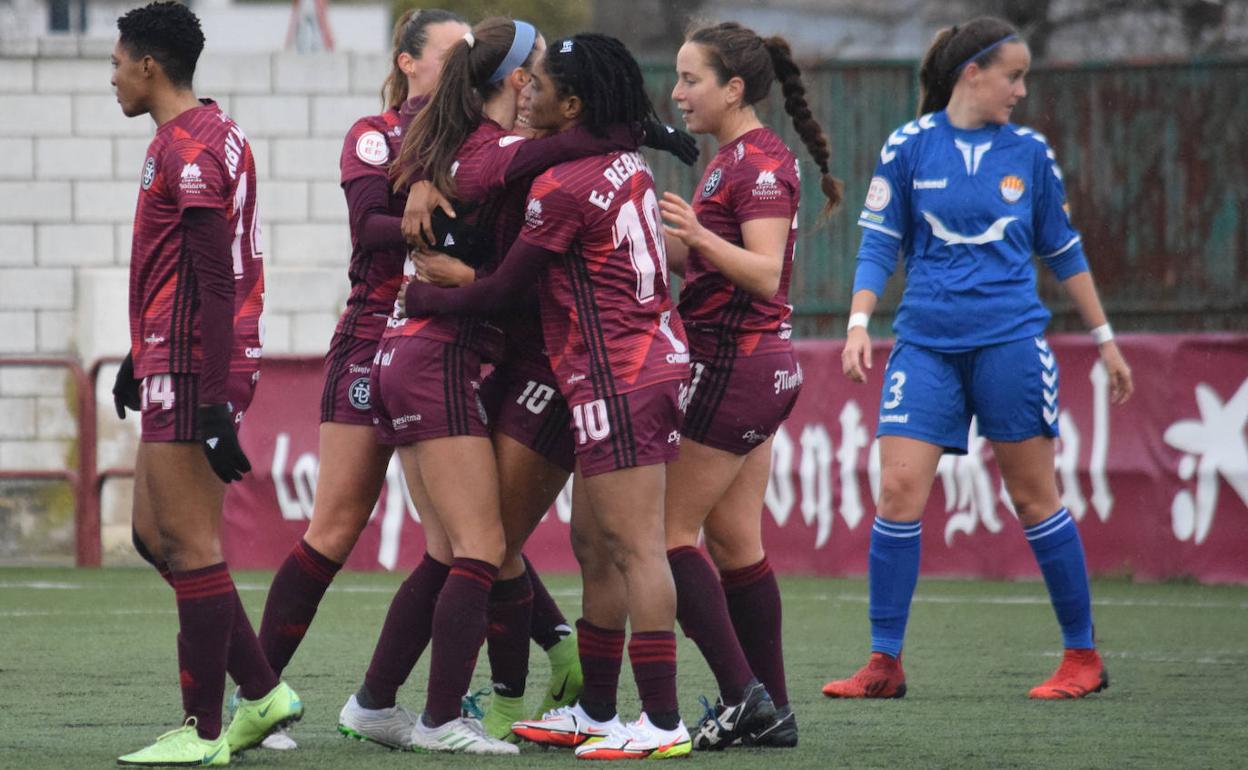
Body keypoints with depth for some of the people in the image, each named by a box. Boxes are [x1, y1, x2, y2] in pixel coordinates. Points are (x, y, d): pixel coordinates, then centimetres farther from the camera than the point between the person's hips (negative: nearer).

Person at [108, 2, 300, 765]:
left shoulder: (189, 148, -15)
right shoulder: (210, 132, 16)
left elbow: (215, 282, -20)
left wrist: (213, 398, -23)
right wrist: (142, 357, 33)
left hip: (191, 373, -10)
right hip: (173, 367, 10)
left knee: (189, 541, -6)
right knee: (156, 535, 14)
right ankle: (264, 692, 16)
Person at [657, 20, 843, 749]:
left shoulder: (760, 163, -14)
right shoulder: (732, 159, 16)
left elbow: (765, 273, -24)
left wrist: (698, 236, -37)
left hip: (736, 363, -10)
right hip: (761, 366, 10)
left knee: (667, 528, -7)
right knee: (734, 539, 10)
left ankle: (742, 695, -9)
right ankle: (772, 711, 11)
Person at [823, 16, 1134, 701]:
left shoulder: (1029, 153, 5)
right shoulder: (908, 147, 2)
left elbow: (1063, 252, 14)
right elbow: (878, 243, 5)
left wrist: (1104, 339, 16)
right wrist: (859, 323, -7)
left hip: (1010, 339, 0)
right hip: (927, 343, 0)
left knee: (1034, 497, 2)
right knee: (898, 493, -8)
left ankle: (1083, 656, 12)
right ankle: (883, 664, -1)